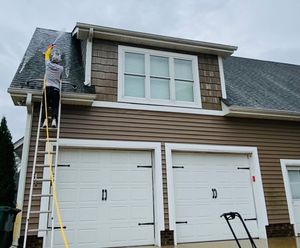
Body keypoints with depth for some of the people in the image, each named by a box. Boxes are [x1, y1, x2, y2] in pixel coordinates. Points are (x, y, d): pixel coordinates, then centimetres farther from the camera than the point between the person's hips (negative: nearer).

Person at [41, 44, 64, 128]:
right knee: (55, 106, -1)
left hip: (47, 87, 0)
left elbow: (47, 55, 25)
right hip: (56, 89, 0)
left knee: (45, 106, 2)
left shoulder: (48, 64, 3)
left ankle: (45, 120, -13)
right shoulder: (61, 68, 2)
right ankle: (54, 120, -20)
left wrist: (49, 48, 42)